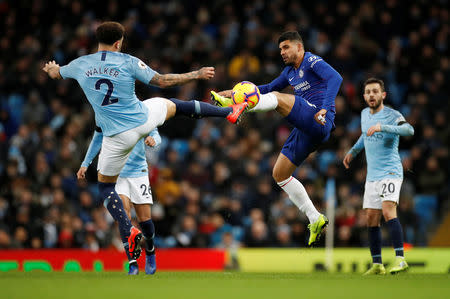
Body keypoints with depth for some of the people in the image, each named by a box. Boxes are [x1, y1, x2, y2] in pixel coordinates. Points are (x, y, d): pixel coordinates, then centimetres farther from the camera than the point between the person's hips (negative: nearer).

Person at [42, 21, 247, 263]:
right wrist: (197, 74, 5)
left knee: (105, 185, 14)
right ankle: (229, 112, 43)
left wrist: (50, 67, 45)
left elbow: (55, 73, 19)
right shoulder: (128, 62, -8)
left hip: (118, 136, 0)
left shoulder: (80, 64, -2)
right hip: (143, 120, 0)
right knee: (173, 105, 30)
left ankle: (128, 231, -5)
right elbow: (162, 81, -6)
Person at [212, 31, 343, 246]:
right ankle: (315, 220, 3)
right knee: (280, 174, 5)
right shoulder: (290, 71, 24)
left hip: (319, 122, -9)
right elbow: (270, 88, 38)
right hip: (306, 130, 9)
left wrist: (325, 108, -31)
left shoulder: (311, 61, -1)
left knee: (277, 98, -24)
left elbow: (335, 78, -17)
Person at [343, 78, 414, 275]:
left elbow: (409, 130, -30)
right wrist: (353, 151, 35)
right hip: (372, 176, 7)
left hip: (390, 173, -7)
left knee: (388, 211, -24)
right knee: (371, 219, 4)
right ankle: (377, 265, 11)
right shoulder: (365, 114, 12)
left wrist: (382, 127, -39)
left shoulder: (392, 115, -10)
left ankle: (400, 259, -28)